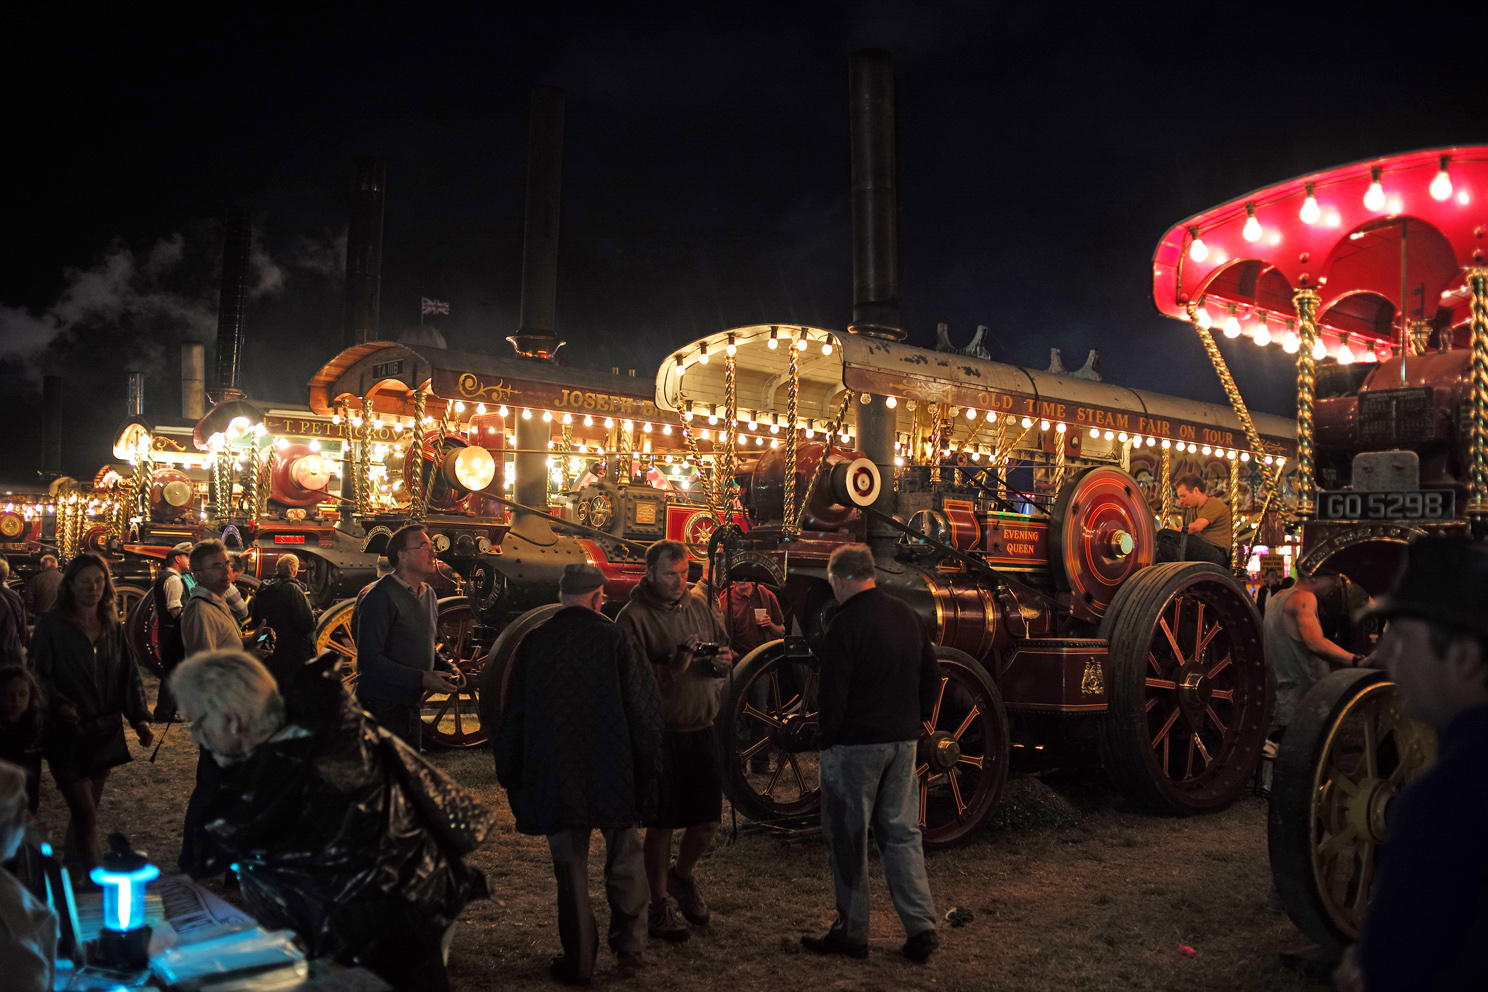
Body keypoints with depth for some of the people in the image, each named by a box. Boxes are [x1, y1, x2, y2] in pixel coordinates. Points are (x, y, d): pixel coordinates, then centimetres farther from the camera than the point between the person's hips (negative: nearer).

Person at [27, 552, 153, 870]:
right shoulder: (51, 624, -6)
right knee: (87, 817, -8)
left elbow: (128, 675, 9)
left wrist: (140, 718, -3)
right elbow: (37, 673, -8)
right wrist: (58, 703, -26)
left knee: (85, 812, 13)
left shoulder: (113, 626, 8)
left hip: (104, 733, 5)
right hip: (67, 733, -5)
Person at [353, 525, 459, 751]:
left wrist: (447, 671, 5)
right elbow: (369, 660, -20)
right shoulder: (382, 595, -14)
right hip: (381, 709, -8)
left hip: (410, 708, 8)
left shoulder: (429, 595, 13)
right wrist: (421, 679, -22)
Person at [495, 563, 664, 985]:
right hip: (613, 774, -1)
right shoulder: (613, 638, -7)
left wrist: (510, 775, 16)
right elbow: (645, 708, -7)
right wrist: (647, 770, 4)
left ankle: (578, 961, 18)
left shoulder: (533, 643, 0)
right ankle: (629, 944, 21)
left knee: (571, 870, 11)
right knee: (624, 859, 17)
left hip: (554, 777, 2)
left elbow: (513, 714, 5)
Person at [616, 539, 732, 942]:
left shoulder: (699, 603, 8)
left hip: (702, 728, 6)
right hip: (661, 732, -5)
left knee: (708, 818, 11)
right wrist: (674, 666, -30)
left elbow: (724, 650, 15)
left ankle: (681, 877, 39)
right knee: (661, 823, 4)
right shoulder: (634, 617, -10)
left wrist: (722, 661, -8)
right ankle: (659, 906, 22)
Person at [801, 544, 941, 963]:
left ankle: (851, 932, 14)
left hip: (856, 744, -7)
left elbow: (832, 692, -16)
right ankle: (921, 926, 10)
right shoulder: (907, 616, 8)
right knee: (901, 833, 13)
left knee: (848, 837, 5)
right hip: (903, 743, 7)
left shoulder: (846, 623, -15)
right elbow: (932, 676, 14)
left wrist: (825, 740, -5)